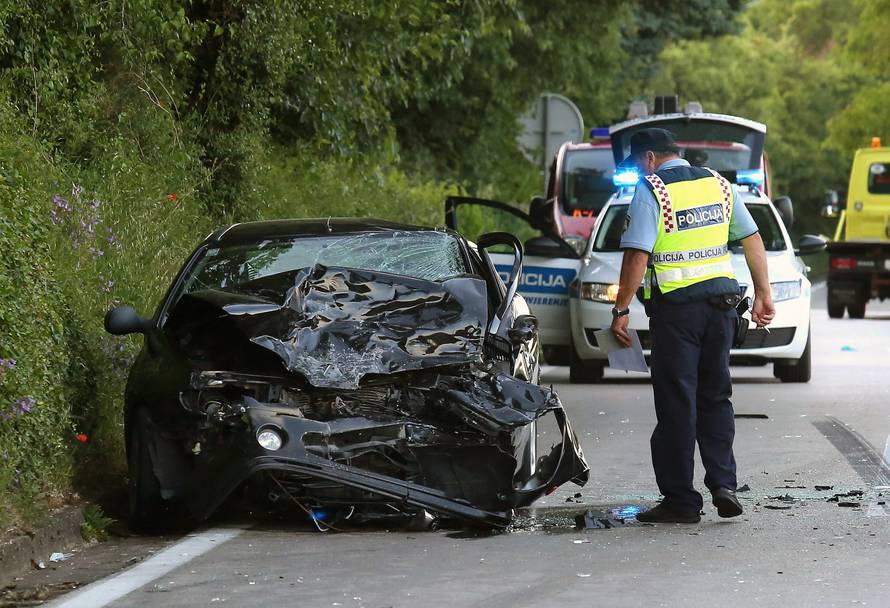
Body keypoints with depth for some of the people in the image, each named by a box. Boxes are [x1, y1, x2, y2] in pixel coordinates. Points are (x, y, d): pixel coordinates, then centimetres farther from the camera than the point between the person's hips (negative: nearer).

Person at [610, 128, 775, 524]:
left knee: (676, 403, 1)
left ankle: (681, 501, 3)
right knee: (715, 398, 15)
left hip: (675, 307, -5)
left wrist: (620, 310, -10)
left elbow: (637, 256, -15)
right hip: (721, 304, 5)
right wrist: (763, 294, 16)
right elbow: (752, 241, 11)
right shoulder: (718, 184, 11)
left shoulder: (650, 191, -7)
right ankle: (723, 484, 2)